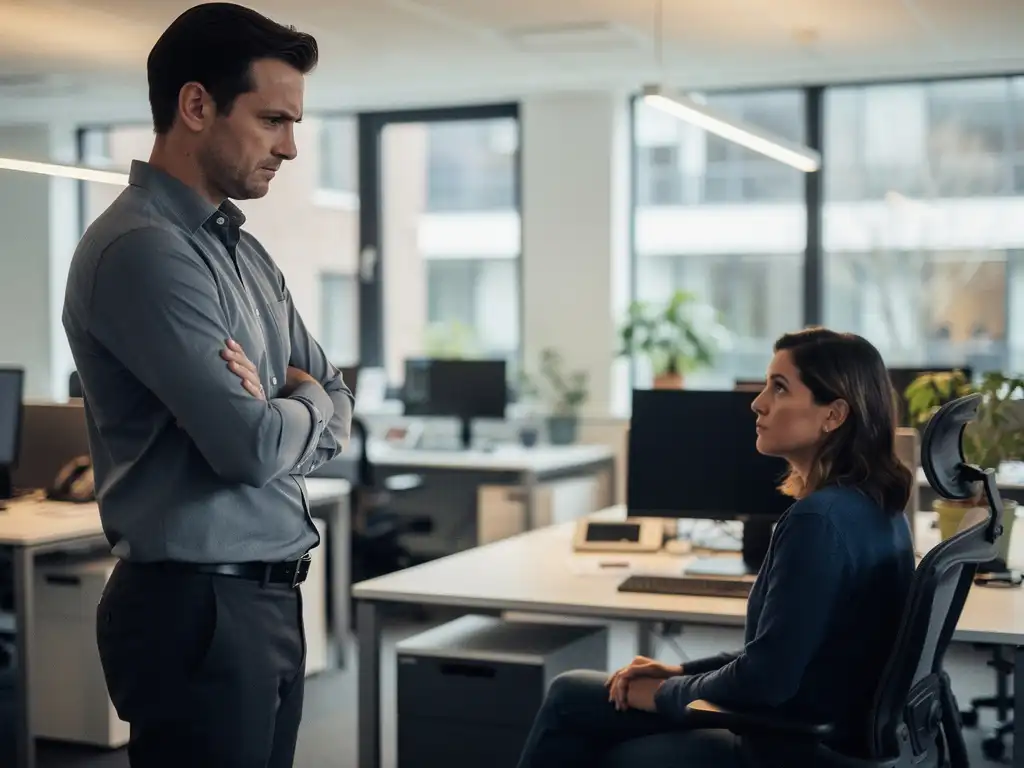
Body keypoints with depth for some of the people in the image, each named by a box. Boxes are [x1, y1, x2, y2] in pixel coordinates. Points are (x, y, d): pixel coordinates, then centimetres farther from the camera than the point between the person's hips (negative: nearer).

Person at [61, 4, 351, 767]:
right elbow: (255, 445, -23)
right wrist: (304, 403, -2)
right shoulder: (143, 249, -17)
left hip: (270, 598, 9)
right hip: (197, 609, -9)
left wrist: (270, 409, -10)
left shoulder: (245, 252, 12)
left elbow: (336, 412, 12)